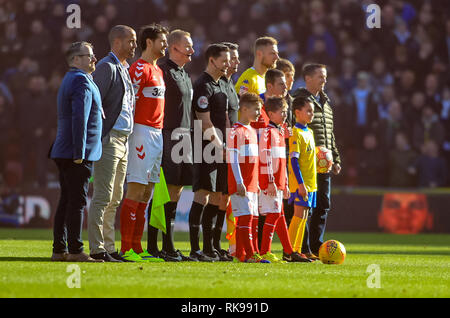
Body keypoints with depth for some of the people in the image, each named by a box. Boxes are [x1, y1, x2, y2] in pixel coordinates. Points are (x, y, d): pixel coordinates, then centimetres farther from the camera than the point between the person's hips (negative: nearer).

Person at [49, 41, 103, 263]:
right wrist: (79, 153, -23)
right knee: (77, 201, -9)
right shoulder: (81, 81, -12)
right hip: (77, 154, -10)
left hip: (64, 153, 10)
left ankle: (59, 250, 12)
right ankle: (75, 250, -10)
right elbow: (80, 118, -20)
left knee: (67, 201, 11)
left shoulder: (69, 80, 21)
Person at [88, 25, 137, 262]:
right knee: (103, 196, -10)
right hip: (109, 139, -9)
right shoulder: (106, 67, -9)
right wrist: (101, 135, -18)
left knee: (115, 198, 10)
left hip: (123, 142, 9)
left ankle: (109, 247, 13)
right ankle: (97, 248, -11)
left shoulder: (124, 69, 20)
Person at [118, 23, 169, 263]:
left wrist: (159, 131, 18)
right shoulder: (140, 68, -9)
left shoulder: (158, 70, 20)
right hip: (143, 132, -10)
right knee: (135, 190, -10)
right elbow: (130, 102, -14)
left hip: (157, 133, 10)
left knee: (147, 192, 9)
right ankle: (126, 249, -11)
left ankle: (136, 247, 11)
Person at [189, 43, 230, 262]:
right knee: (202, 196, -12)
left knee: (215, 199, 10)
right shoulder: (203, 86, -10)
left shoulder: (221, 86, 20)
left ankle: (208, 248, 14)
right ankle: (195, 249, -14)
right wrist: (220, 147, -13)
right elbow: (205, 123, -15)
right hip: (207, 149, -10)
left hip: (220, 150, 10)